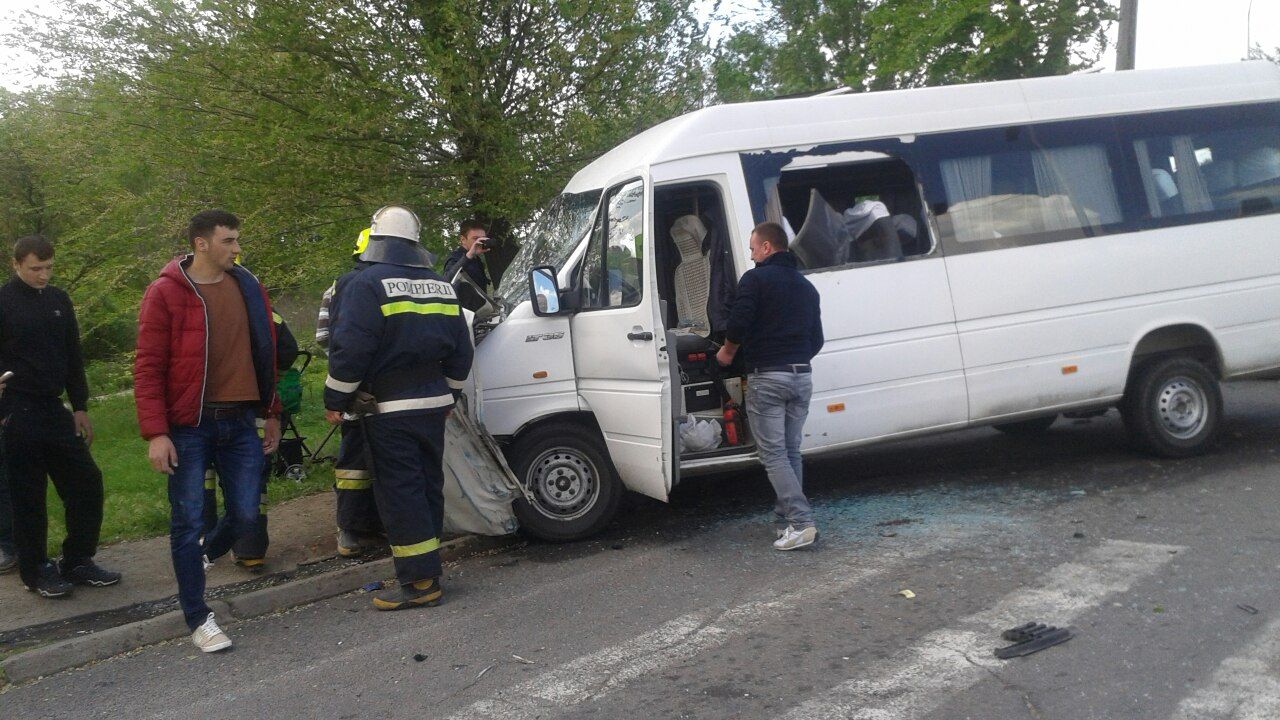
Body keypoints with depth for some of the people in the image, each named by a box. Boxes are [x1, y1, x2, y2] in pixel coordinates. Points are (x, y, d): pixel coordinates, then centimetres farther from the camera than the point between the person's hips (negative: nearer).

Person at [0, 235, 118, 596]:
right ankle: (36, 570, 16)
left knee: (86, 484, 4)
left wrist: (80, 407, 12)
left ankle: (77, 562, 17)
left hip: (55, 411, 5)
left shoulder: (58, 300, 10)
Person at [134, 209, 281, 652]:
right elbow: (148, 367, -8)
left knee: (245, 514, 6)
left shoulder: (248, 288, 7)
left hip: (239, 421, 4)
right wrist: (155, 433, -15)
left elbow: (265, 356, 14)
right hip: (188, 427, -4)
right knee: (188, 519, 2)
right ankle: (198, 618, 14)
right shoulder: (165, 293, -7)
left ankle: (203, 556, 39)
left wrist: (271, 413, 13)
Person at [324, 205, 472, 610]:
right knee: (428, 486, 14)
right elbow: (461, 351, 17)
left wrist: (335, 401, -6)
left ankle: (420, 581, -2)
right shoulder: (441, 286, 12)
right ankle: (426, 569, 23)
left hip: (389, 410, -7)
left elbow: (350, 349, -17)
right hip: (433, 405, 7)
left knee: (399, 493, -3)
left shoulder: (366, 284, -11)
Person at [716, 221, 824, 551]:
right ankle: (786, 518, 18)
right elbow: (817, 338, 20)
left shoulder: (756, 278, -5)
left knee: (773, 455, -4)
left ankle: (801, 523, -11)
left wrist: (727, 351, 3)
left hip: (766, 378, -7)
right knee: (791, 452, 14)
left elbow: (738, 323, -15)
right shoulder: (805, 286, 19)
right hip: (801, 376, 7)